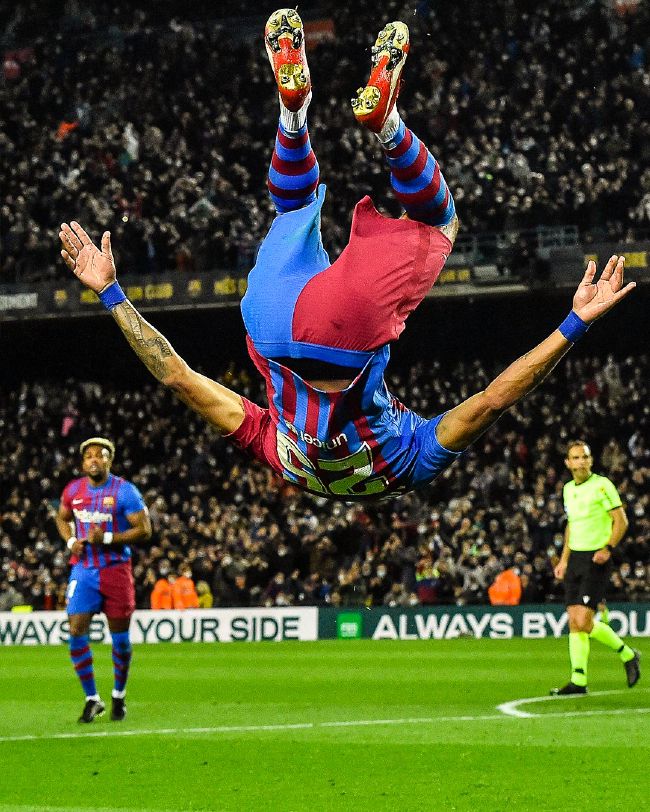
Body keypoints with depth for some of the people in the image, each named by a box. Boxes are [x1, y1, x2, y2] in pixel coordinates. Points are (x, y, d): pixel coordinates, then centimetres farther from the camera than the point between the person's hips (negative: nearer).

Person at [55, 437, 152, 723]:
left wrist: (107, 538, -21)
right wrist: (71, 542, 2)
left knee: (120, 638, 5)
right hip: (83, 570, 3)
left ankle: (119, 696, 26)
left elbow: (144, 530, -11)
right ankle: (92, 699, 3)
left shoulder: (125, 491, -9)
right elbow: (62, 518, 23)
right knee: (76, 632, -9)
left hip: (116, 569, -3)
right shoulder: (73, 490, 4)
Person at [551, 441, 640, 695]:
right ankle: (578, 681, 2)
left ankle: (627, 655, 8)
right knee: (574, 621, 0)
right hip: (575, 557, 7)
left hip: (597, 559, -7)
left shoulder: (602, 485, -8)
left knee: (584, 622, -13)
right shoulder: (568, 489, 14)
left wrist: (607, 548, -22)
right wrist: (564, 560, 21)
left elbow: (621, 520, -9)